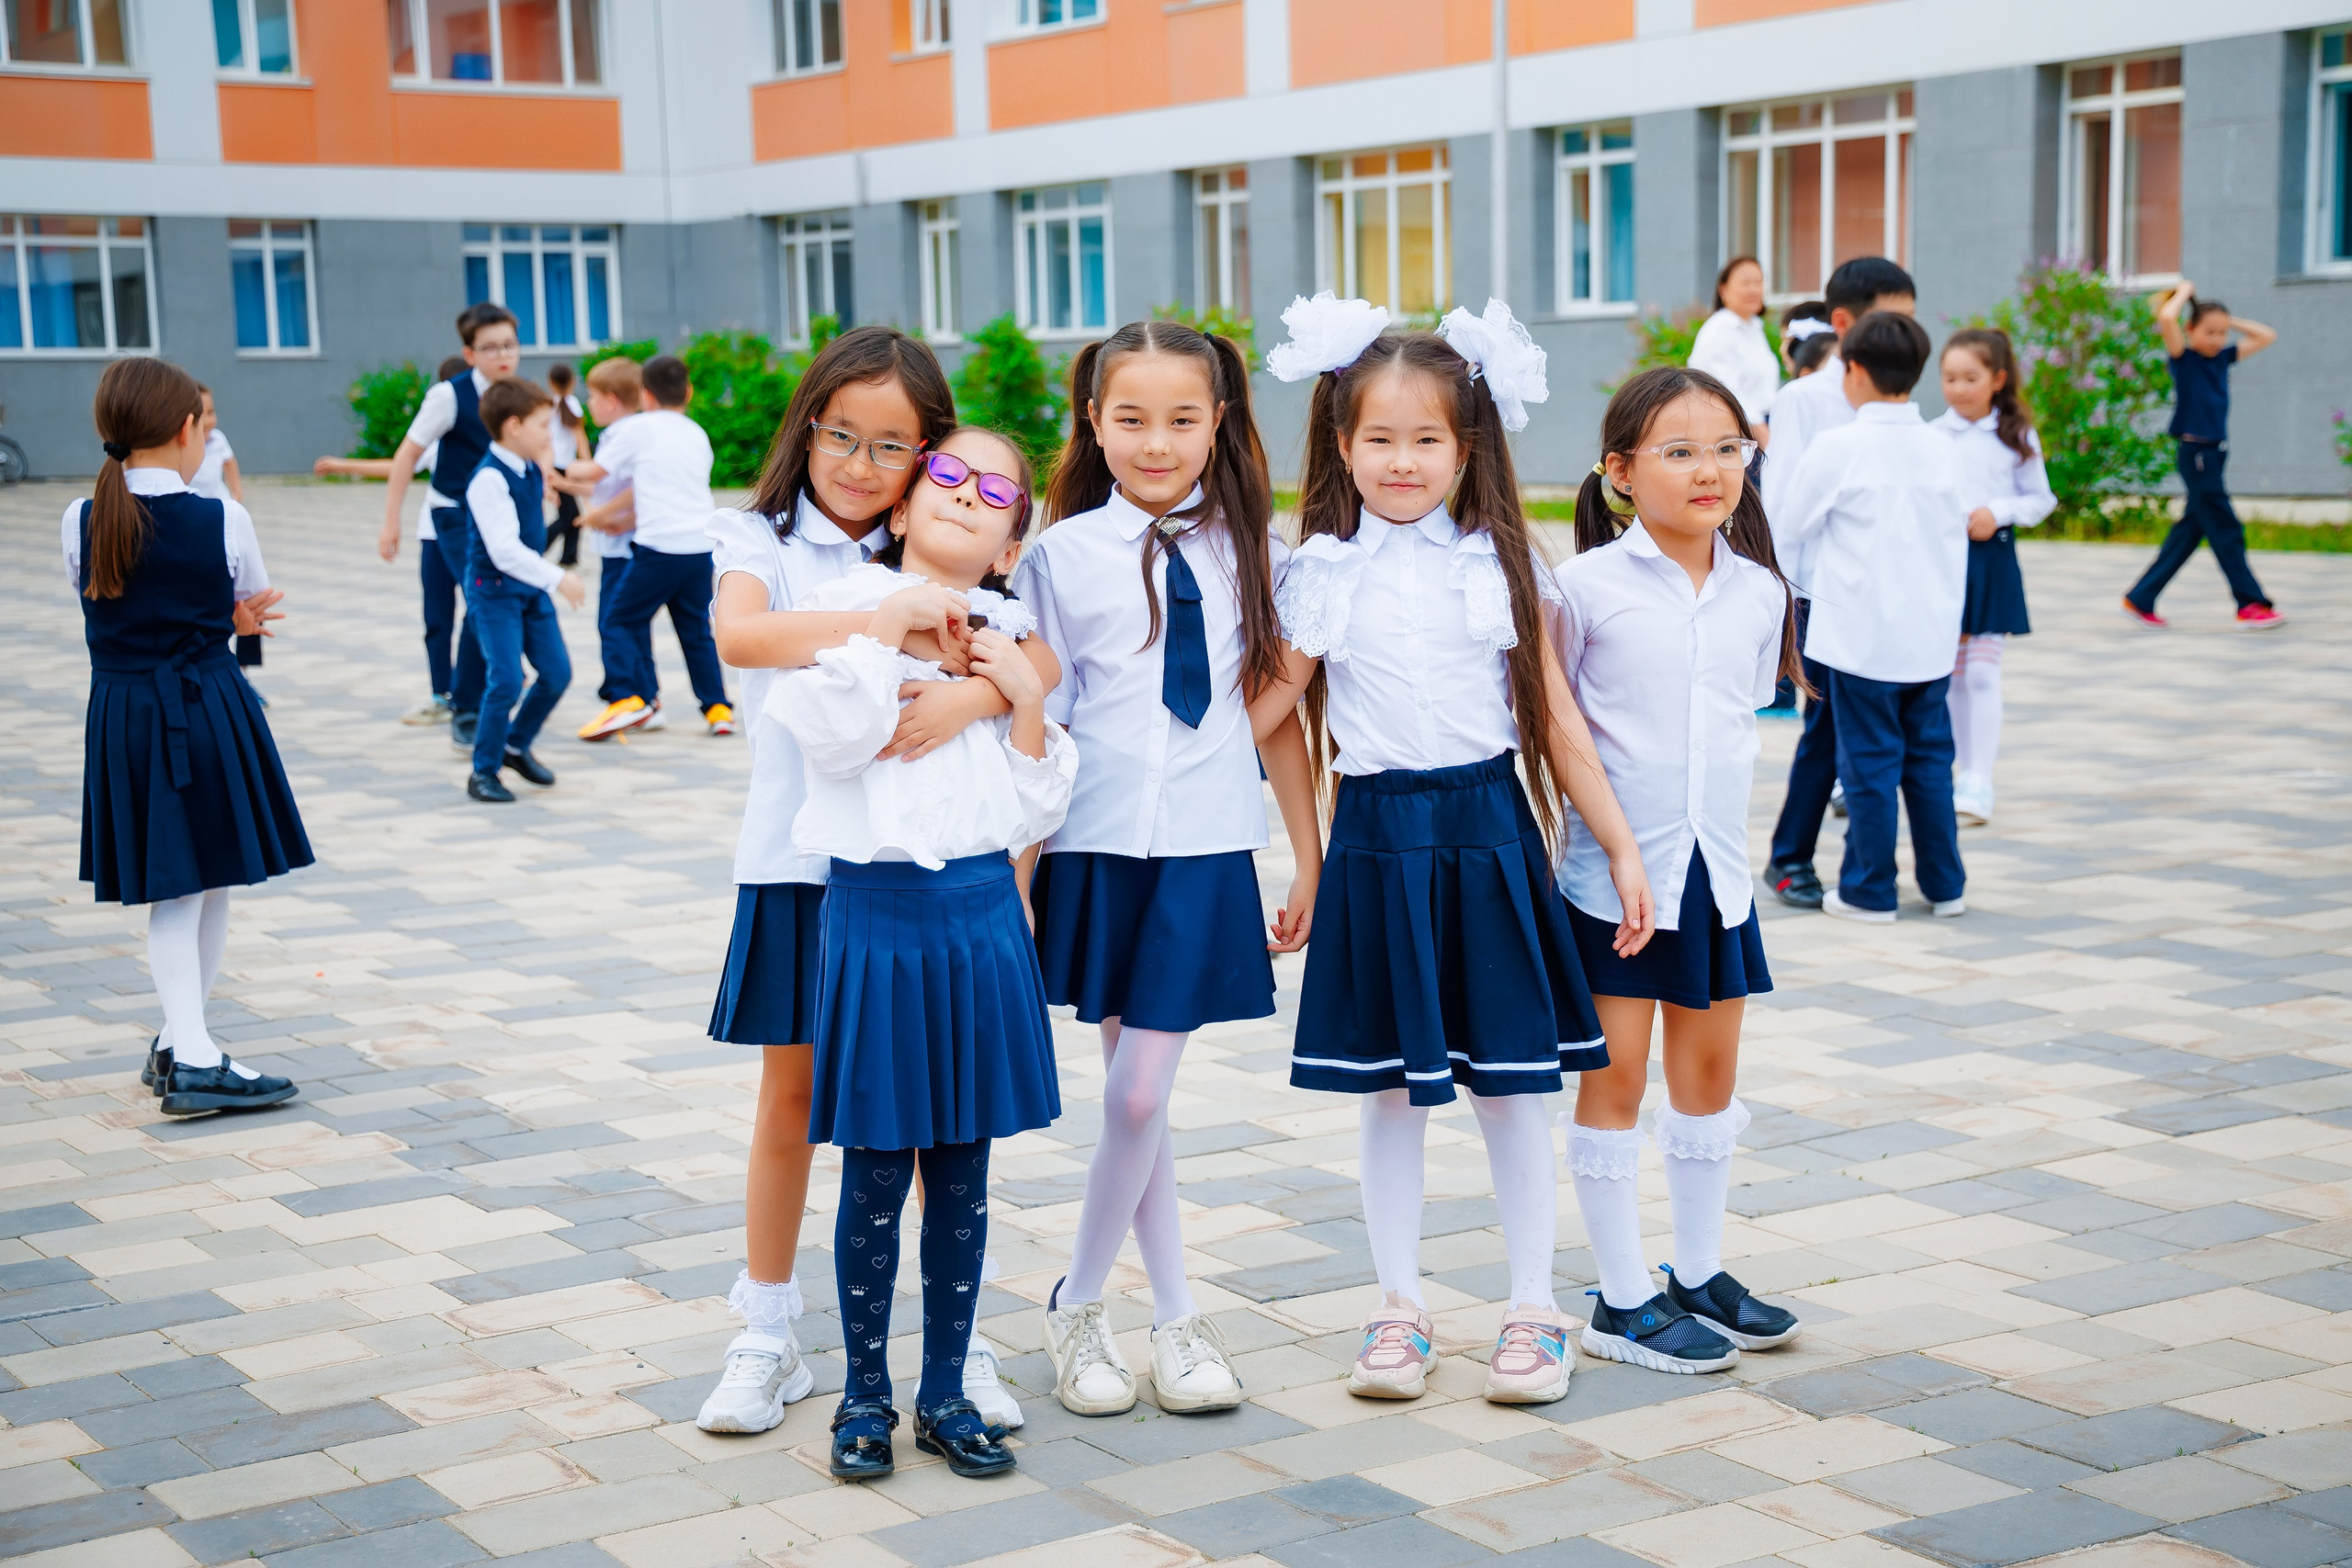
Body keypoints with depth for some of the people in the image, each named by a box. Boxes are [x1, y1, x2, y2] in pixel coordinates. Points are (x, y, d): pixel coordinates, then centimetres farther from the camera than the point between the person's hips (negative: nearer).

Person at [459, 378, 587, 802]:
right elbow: (504, 550, -28)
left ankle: (516, 746, 29)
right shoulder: (489, 480, -22)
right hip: (494, 590, -8)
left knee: (556, 672, 8)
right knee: (506, 680, -12)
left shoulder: (530, 469, 5)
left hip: (530, 587, 8)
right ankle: (484, 771, 4)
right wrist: (559, 579, -29)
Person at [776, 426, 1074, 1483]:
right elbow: (830, 736, -16)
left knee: (963, 1171, 9)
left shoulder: (1009, 637, 9)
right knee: (877, 1172, 3)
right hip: (878, 908, -3)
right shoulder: (849, 604, 0)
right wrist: (889, 630, -15)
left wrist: (1028, 701, -6)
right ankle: (865, 1393, 19)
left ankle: (946, 1392, 21)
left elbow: (1036, 812, 6)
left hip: (983, 909, 3)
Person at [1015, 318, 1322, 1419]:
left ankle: (1078, 1305, 19)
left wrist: (1312, 860, 9)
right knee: (1137, 1096, 6)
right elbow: (1035, 725, 1)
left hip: (1207, 852, 0)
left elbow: (1278, 710, 7)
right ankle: (1175, 1314, 22)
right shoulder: (1062, 554, 0)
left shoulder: (1250, 550, 3)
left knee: (1139, 1095, -1)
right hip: (1098, 848, 0)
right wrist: (1011, 878, -1)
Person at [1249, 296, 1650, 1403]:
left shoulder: (1501, 564, 2)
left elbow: (1555, 718, 4)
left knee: (1508, 1084, 5)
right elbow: (1264, 709, 4)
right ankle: (1399, 1307, 21)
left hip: (1487, 834, 0)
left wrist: (1621, 847, 3)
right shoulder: (1323, 575, 2)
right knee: (1388, 1089, 8)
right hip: (1376, 838, 0)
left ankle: (1534, 1308, 18)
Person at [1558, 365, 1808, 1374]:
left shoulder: (1760, 593, 3)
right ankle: (1622, 1301, 14)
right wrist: (1611, 814, -5)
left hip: (1715, 868, 5)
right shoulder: (1589, 586, -11)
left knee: (1710, 1070, 14)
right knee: (1614, 1076, 3)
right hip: (1611, 869, -5)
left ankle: (1699, 1275, 29)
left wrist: (1705, 818, 12)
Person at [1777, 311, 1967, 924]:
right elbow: (1955, 536, 11)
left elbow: (1791, 525, -1)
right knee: (1930, 758, 13)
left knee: (1870, 763, 2)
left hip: (1863, 637, -5)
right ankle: (1944, 885, 20)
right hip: (1931, 635, 5)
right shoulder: (1940, 448, 4)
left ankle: (1870, 891, 10)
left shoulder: (1837, 448, -12)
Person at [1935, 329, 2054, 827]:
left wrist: (1997, 512, -10)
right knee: (1953, 673, 8)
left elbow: (2041, 499, 5)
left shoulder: (2016, 436, 2)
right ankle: (1967, 770, 20)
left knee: (1983, 673, -6)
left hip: (1992, 559, -1)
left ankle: (1979, 784, -7)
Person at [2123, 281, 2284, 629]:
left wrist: (2229, 321, 10)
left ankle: (2141, 599, 15)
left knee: (2190, 530, 10)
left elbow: (2267, 336, 19)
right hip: (2195, 453, -8)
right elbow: (2165, 317, -25)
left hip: (2214, 453, 8)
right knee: (2226, 530, -4)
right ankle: (2251, 604, 3)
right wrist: (2184, 292, -8)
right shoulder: (2184, 359, -8)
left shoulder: (2222, 357, 11)